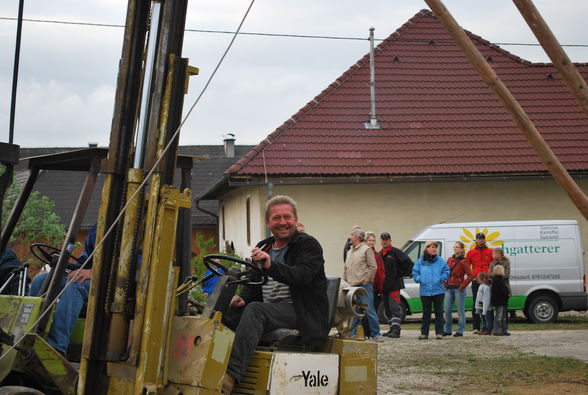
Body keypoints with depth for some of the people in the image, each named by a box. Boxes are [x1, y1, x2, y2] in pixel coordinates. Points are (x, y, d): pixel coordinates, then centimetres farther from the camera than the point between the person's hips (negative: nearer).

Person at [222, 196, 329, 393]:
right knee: (228, 313, -17)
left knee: (255, 310, -33)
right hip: (269, 309, 7)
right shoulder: (263, 248, 19)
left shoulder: (308, 244, -2)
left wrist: (271, 266, -38)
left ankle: (231, 376, -46)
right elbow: (254, 285, 25)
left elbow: (302, 276, -21)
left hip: (301, 313, -7)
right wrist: (243, 298, 1)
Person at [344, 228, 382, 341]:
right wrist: (345, 280, 12)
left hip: (364, 285, -7)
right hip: (352, 285, 7)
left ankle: (375, 334, -2)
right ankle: (354, 333, 11)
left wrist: (366, 280, -10)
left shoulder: (366, 249, -3)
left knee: (369, 310, -6)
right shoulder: (350, 252, 20)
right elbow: (346, 268, 24)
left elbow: (373, 267, -6)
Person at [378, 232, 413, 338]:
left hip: (394, 285, -8)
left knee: (395, 308, -13)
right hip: (384, 286, 8)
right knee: (387, 309, 12)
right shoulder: (379, 254, 18)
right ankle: (392, 329, 18)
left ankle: (396, 329, -18)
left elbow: (409, 265, -12)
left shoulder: (396, 252, -5)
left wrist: (399, 275, -9)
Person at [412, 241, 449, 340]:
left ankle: (439, 332, 7)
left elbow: (446, 271, 4)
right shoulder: (421, 261, 4)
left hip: (438, 290, -1)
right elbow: (415, 272, 9)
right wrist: (419, 279, -5)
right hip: (425, 291, 1)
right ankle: (424, 333, 11)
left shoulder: (440, 260, 2)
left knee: (439, 312, 2)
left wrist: (441, 279, -8)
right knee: (426, 313, 6)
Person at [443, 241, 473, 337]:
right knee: (447, 310, 7)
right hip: (449, 288, 6)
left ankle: (460, 331, 5)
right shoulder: (450, 259, 12)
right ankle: (447, 330, 16)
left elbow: (470, 275, -11)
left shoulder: (463, 261, -6)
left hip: (459, 289, -6)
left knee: (460, 311, 0)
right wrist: (445, 283, 8)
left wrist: (463, 285, -15)